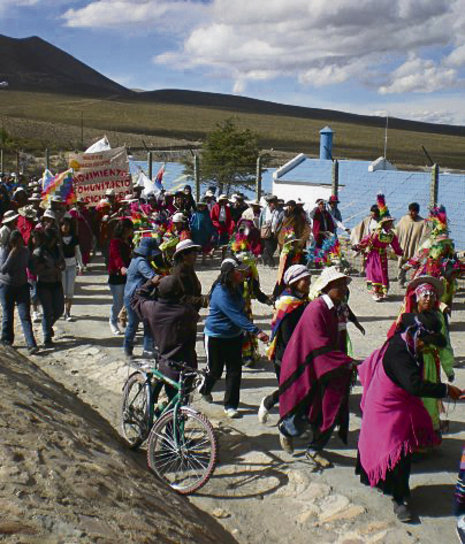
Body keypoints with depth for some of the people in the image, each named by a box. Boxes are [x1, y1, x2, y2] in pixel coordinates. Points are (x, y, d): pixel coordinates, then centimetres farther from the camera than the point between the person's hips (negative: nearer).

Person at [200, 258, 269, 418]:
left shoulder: (237, 287, -1)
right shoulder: (221, 292, -28)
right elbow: (236, 316, -35)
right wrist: (256, 331, -39)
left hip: (234, 335, 7)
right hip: (216, 336, -7)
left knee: (235, 370, 2)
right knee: (215, 370, 10)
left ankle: (230, 405, 12)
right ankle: (204, 389, 42)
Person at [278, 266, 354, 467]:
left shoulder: (332, 309, 7)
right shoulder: (316, 309, -22)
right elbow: (322, 347, -27)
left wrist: (345, 364, 6)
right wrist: (347, 363, -26)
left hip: (324, 371, 8)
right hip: (305, 369, -8)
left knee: (332, 411, 5)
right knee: (301, 417, 4)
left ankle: (314, 450, 25)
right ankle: (285, 429, 39)